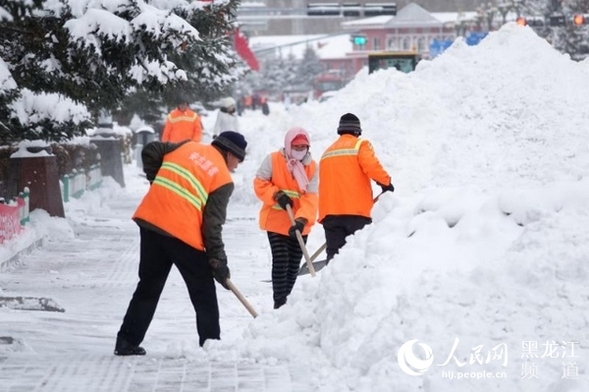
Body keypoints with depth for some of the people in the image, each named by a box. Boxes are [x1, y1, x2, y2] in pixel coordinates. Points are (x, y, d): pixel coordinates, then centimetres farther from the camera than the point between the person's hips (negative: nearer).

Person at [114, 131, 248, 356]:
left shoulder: (187, 147, 14)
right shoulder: (224, 179, 1)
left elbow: (150, 152, 11)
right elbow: (212, 224, -4)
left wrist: (158, 183, 22)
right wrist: (218, 261, 1)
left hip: (151, 221, 5)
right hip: (183, 234, -5)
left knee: (148, 286, 16)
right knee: (203, 291, 11)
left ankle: (127, 341, 16)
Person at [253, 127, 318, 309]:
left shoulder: (312, 166, -5)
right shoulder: (273, 160, -10)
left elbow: (310, 197, -13)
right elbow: (260, 183, -5)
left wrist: (302, 220, -28)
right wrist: (276, 195, -22)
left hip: (299, 225, 3)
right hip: (276, 221, -3)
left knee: (294, 265, 11)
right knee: (280, 262, -12)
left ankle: (286, 300, 26)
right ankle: (279, 303, -9)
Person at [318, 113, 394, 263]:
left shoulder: (327, 152, 21)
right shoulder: (360, 145, 2)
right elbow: (371, 166, -15)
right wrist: (386, 182, -1)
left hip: (330, 212, 5)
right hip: (356, 211, -5)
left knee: (334, 253, 2)